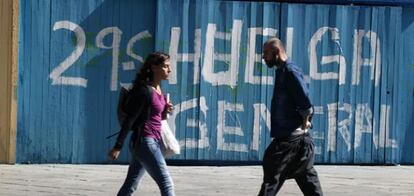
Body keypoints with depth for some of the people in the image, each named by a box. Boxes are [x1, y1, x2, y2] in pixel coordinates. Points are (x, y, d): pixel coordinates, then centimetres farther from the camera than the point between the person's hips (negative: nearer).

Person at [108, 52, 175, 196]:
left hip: (152, 142, 9)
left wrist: (165, 111, 0)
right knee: (166, 184, -9)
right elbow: (129, 120, -16)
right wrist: (118, 147, -17)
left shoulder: (158, 90, 12)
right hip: (145, 142, -9)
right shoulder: (145, 90, -15)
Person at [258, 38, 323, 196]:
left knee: (272, 176, -7)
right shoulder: (282, 71, 15)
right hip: (286, 135, 10)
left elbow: (305, 105, -22)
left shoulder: (290, 72, -16)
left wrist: (304, 123, -10)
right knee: (306, 176, 11)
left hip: (290, 137, -10)